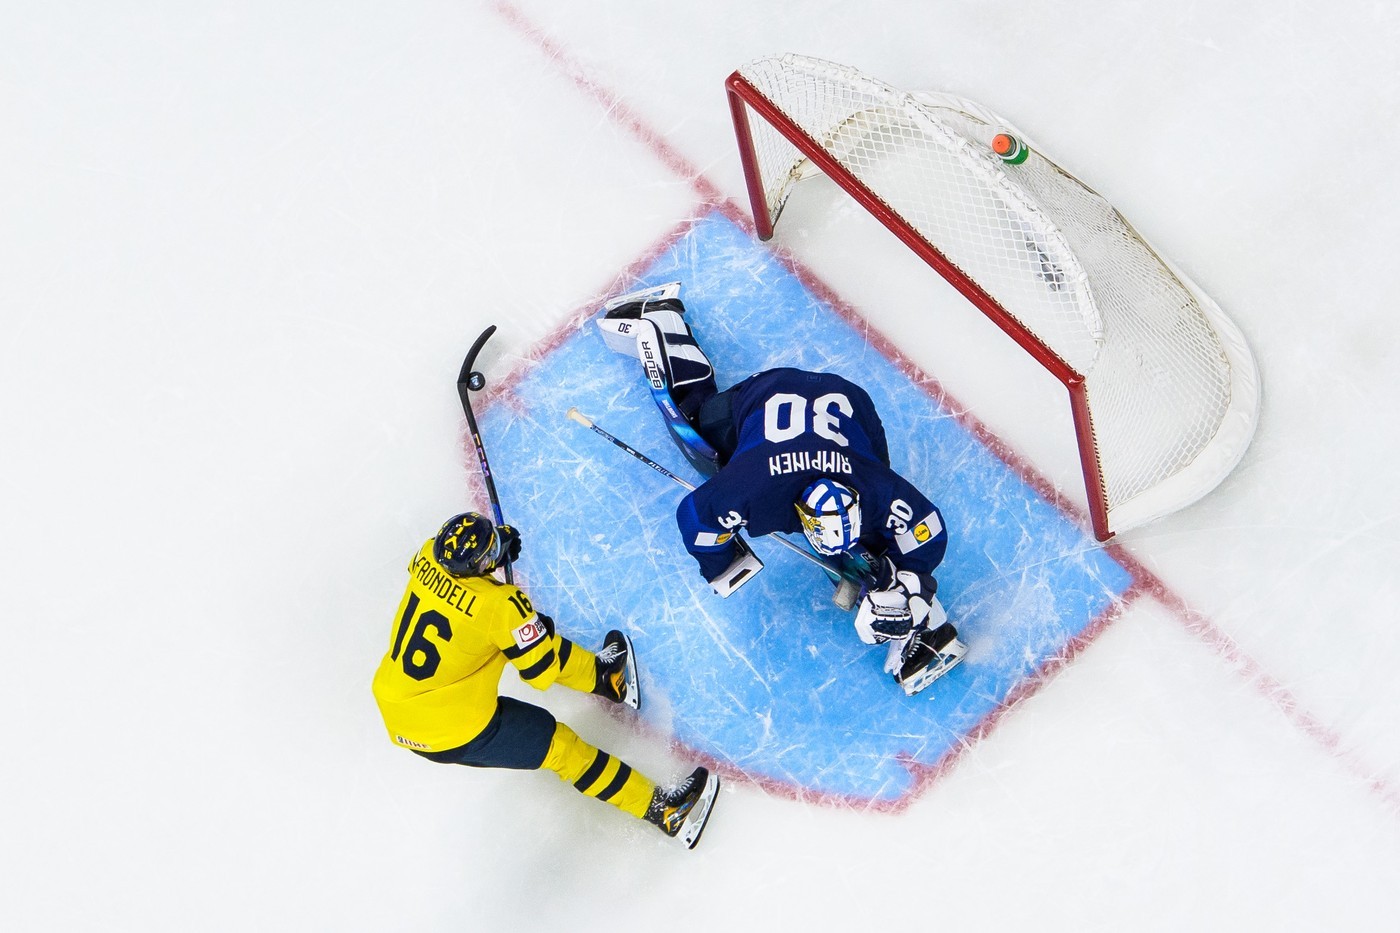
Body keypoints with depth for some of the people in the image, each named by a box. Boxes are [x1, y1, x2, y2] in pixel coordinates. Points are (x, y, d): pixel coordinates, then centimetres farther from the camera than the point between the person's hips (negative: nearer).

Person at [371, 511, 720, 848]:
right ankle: (661, 809, 13)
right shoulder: (499, 604, -25)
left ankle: (600, 674, 40)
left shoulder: (427, 557, -8)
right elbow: (542, 672, -13)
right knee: (559, 745, 6)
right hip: (458, 734, -7)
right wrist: (537, 626, 4)